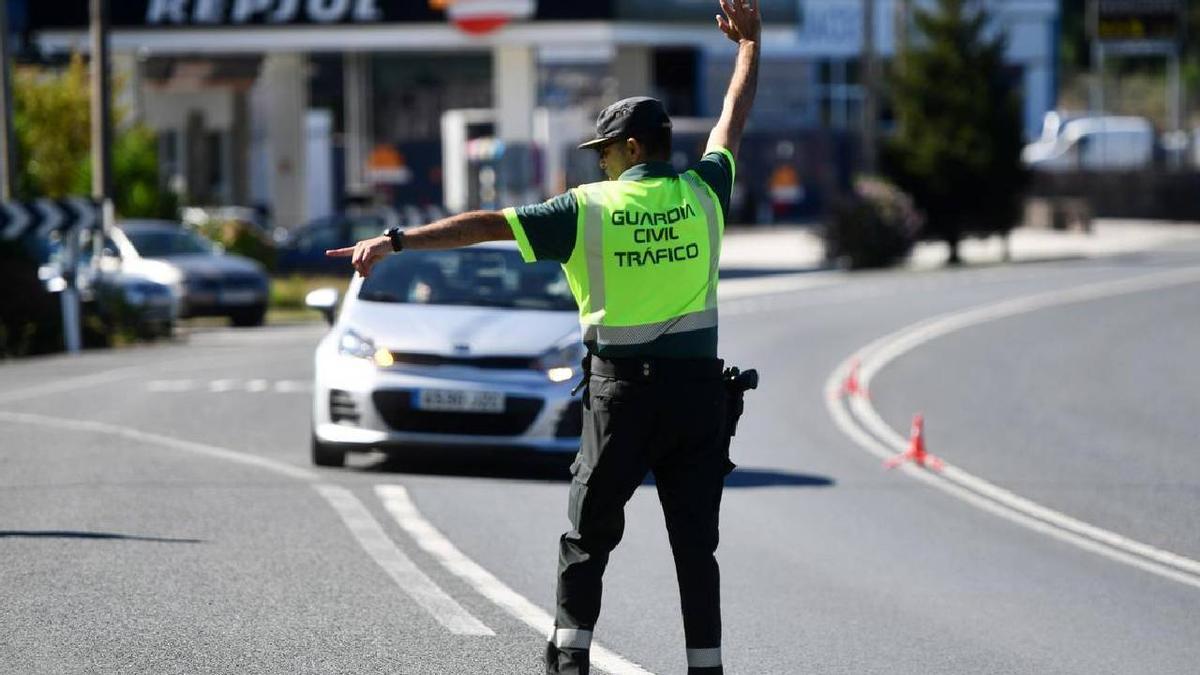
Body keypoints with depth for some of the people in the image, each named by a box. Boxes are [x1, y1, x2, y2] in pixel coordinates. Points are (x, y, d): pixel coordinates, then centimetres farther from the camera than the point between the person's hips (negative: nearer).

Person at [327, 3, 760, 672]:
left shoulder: (589, 208, -6)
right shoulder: (702, 194, 2)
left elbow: (487, 224, -9)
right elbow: (734, 119, 20)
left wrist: (396, 241, -9)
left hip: (622, 389, -2)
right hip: (699, 388, 2)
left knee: (589, 536, 10)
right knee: (697, 541, 4)